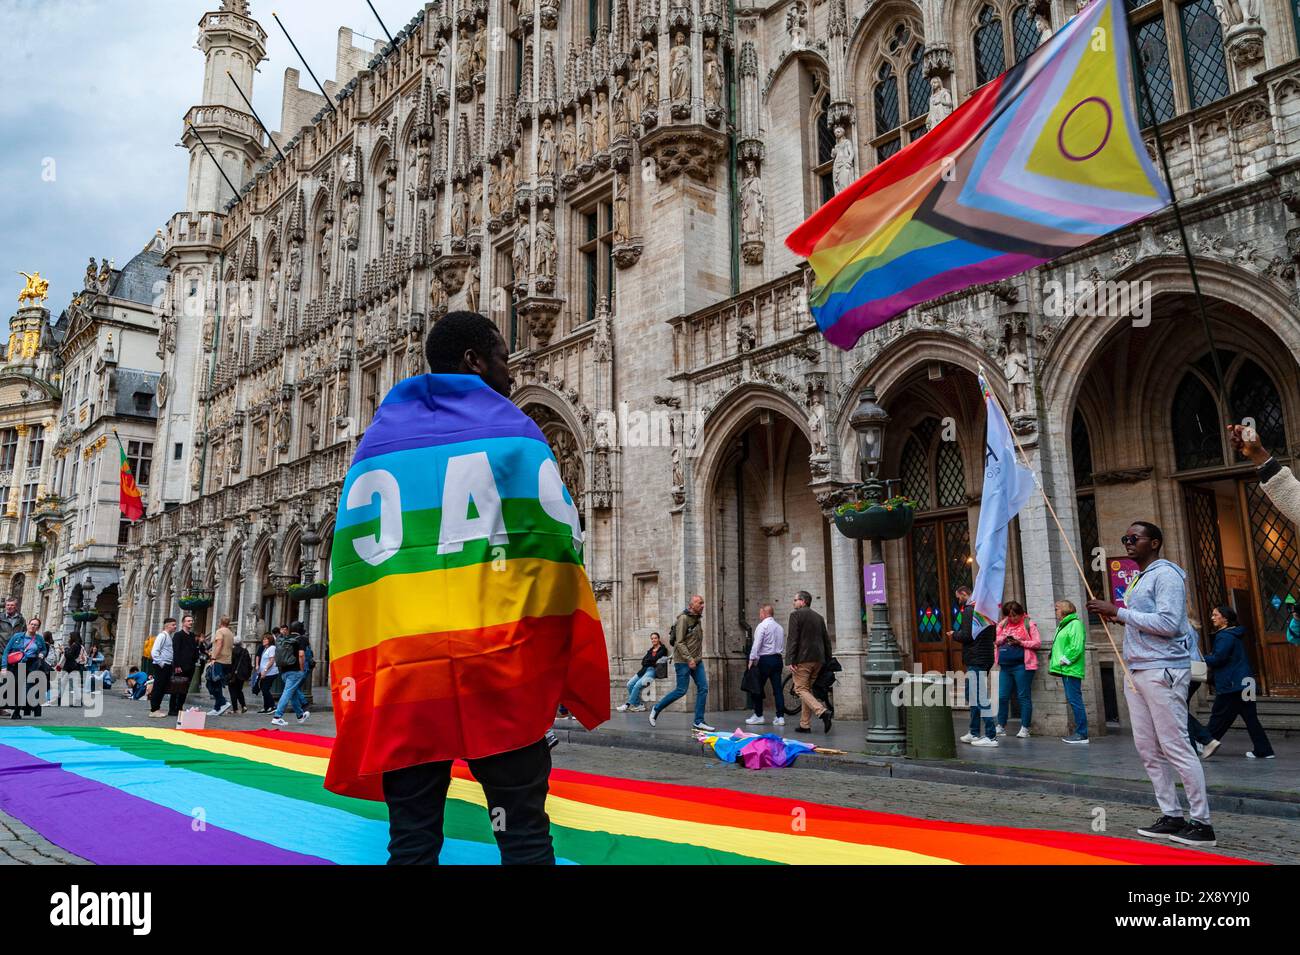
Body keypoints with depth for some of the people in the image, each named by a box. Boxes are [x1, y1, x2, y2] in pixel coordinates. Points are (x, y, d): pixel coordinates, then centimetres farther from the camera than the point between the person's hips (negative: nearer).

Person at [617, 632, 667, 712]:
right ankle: (638, 705, -13)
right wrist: (650, 661, -5)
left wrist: (647, 660, 6)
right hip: (645, 670, 7)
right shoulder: (650, 650, 25)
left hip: (653, 670, -7)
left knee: (637, 685, -25)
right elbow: (643, 662, 14)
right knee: (630, 684, -13)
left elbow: (655, 658, -9)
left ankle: (627, 705, -18)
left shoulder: (662, 649, 6)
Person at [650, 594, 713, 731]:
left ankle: (699, 722, 6)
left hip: (697, 661, 8)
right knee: (681, 690, -4)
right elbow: (679, 642, -18)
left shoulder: (697, 619, 12)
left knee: (703, 688, 1)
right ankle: (656, 709, 14)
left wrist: (699, 656, 11)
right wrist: (689, 659, -23)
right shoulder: (683, 618, -14)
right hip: (683, 661, -8)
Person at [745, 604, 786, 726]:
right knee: (777, 688, 4)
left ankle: (758, 715, 9)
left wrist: (752, 660, -11)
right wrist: (782, 664, 16)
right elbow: (783, 647, 13)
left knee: (758, 688, 4)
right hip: (778, 658, 7)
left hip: (765, 659, -7)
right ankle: (780, 717, 1)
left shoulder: (762, 626, -8)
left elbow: (756, 644, -15)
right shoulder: (779, 627, 14)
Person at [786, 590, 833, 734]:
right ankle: (805, 725, 14)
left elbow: (792, 639, -13)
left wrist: (790, 660, -14)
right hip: (818, 659, 7)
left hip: (802, 659, -7)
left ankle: (822, 711, -24)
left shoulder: (796, 615, -5)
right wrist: (828, 661, 20)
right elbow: (827, 640, 17)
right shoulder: (819, 617, 17)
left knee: (801, 689, -4)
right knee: (809, 689, 13)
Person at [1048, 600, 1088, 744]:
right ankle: (1079, 732, 17)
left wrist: (1064, 660, -15)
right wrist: (1055, 661, 10)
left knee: (1075, 700, -9)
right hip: (1065, 670, 10)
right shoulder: (1062, 625, 21)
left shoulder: (1075, 624, -9)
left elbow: (1076, 647, -18)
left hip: (1071, 670, -10)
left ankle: (1082, 734, -7)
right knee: (1072, 700, 11)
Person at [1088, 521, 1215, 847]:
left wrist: (1119, 612, -17)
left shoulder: (1166, 574, -8)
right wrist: (1117, 617, 10)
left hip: (1162, 671, -9)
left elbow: (1168, 623, -19)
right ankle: (1171, 817, 16)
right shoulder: (1138, 579, 20)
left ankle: (1201, 822, 1)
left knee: (1176, 747, -6)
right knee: (1148, 748, 9)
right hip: (1136, 671, 9)